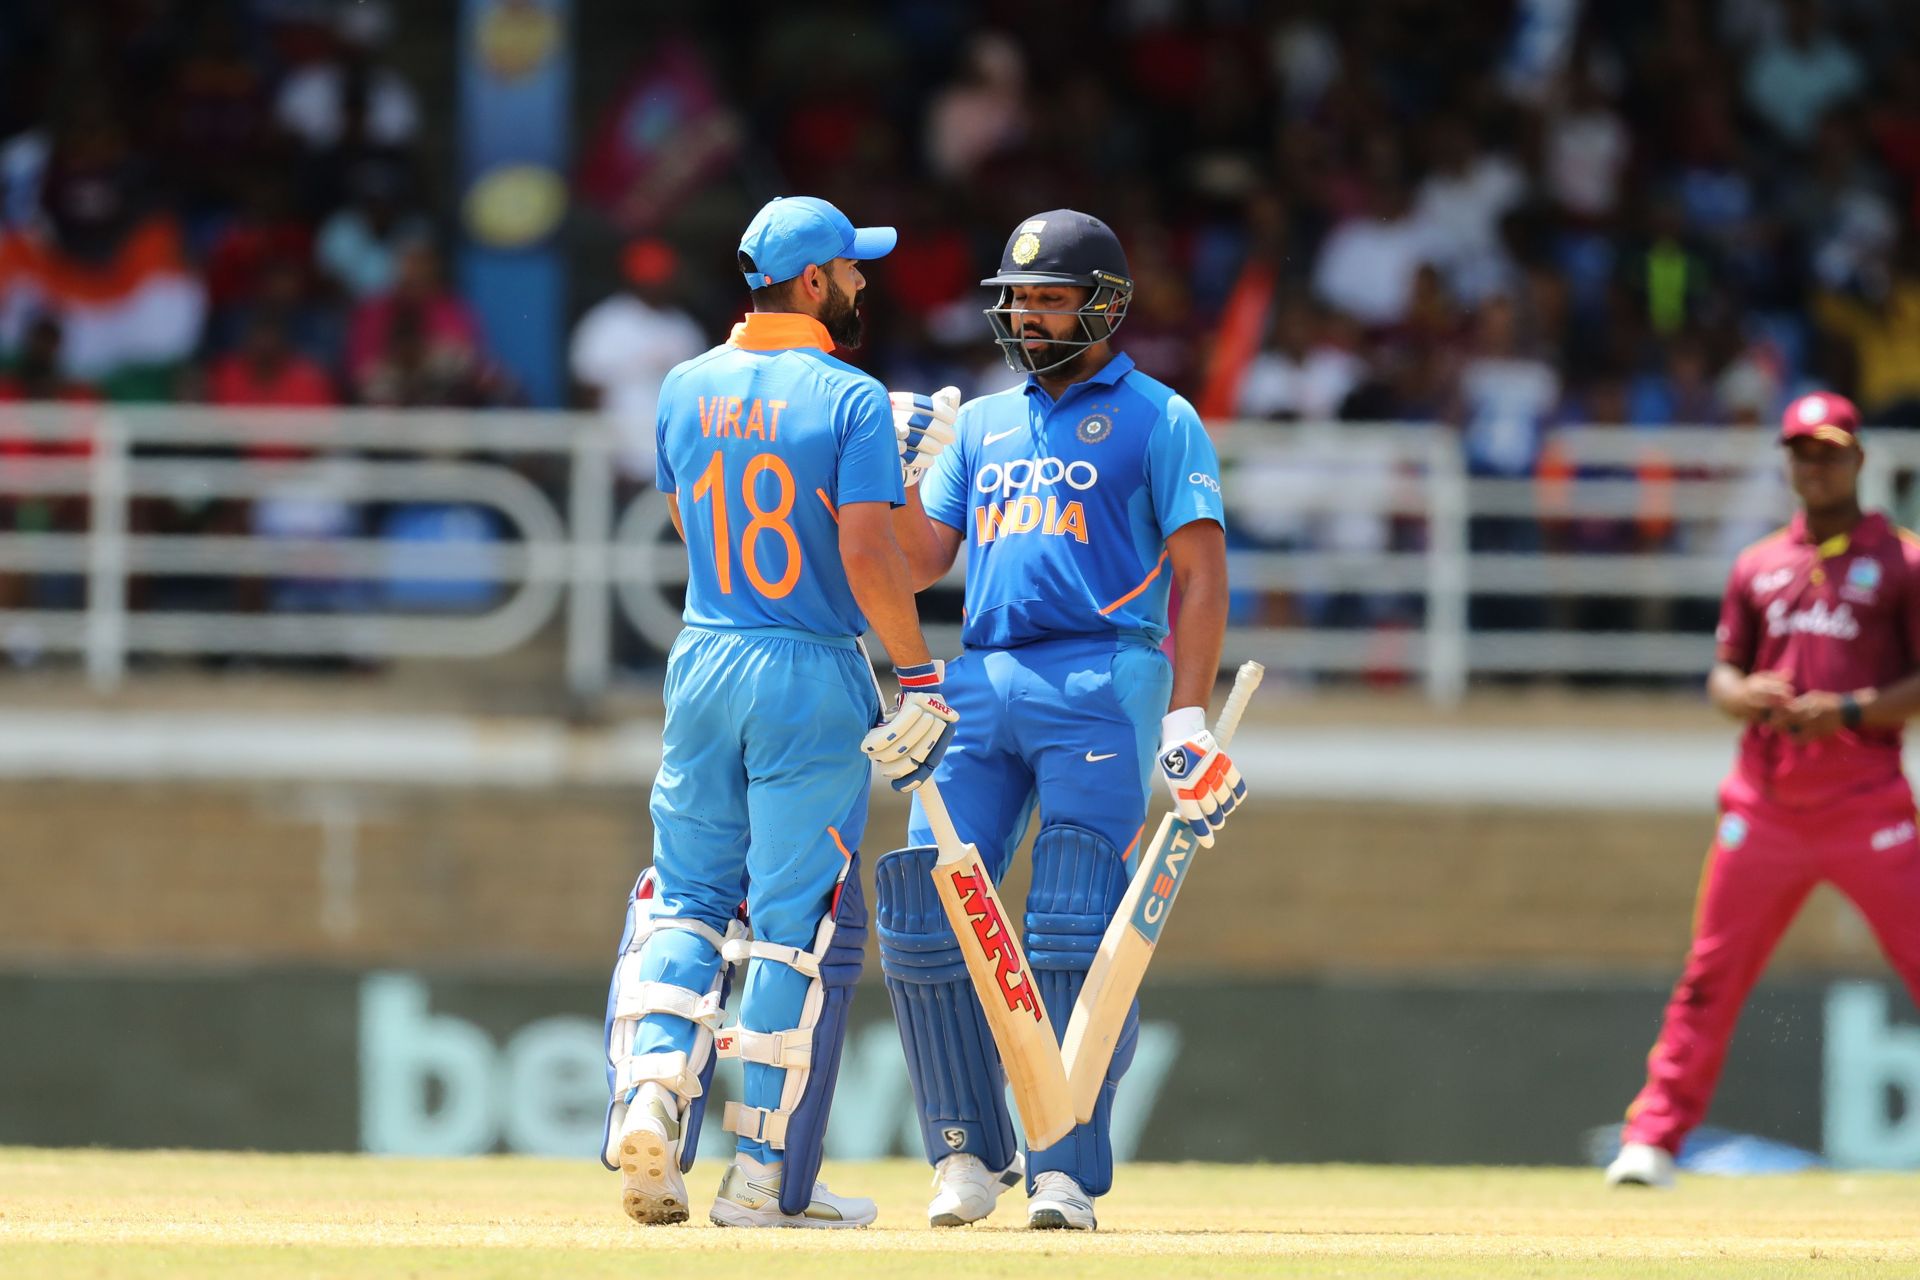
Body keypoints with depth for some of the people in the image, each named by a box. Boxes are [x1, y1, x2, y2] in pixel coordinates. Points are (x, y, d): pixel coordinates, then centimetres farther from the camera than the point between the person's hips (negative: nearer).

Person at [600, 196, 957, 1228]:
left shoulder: (685, 389, 6)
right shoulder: (849, 400, -10)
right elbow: (868, 556, -18)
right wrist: (918, 677, -9)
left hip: (703, 665, 4)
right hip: (813, 678, -4)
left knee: (686, 899, 13)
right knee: (799, 922, 1)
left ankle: (649, 1088, -11)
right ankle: (766, 1175, 3)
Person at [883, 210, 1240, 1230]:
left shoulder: (1155, 420, 7)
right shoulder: (980, 423, 22)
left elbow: (1199, 571, 0)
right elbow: (918, 563, 18)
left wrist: (1188, 718, -10)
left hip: (1104, 681, -5)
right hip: (981, 681, 5)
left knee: (1075, 934, -10)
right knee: (924, 909, -6)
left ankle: (1065, 1170, -8)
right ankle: (969, 1150, 3)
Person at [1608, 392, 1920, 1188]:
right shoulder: (1759, 568, 16)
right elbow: (1722, 678, 17)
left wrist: (1847, 711, -15)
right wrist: (1744, 694, -6)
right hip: (1766, 801, 3)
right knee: (1710, 975, 2)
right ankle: (1654, 1137, 6)